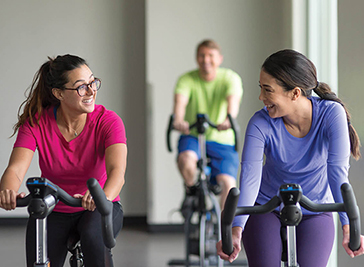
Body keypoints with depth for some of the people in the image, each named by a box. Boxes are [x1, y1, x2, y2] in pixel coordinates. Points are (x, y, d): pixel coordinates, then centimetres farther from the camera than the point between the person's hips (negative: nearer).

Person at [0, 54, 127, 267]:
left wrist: (103, 197, -58)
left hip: (98, 209, -2)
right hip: (51, 211, 2)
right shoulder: (36, 124, -15)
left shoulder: (107, 121, -19)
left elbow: (117, 170, -34)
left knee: (94, 237, -34)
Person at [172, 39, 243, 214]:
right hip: (192, 136, 0)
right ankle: (191, 191, -3)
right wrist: (178, 120, -50)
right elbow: (180, 100, -26)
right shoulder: (187, 80, -6)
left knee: (228, 183, -19)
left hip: (222, 141, 0)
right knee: (186, 158, -34)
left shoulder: (231, 78, -7)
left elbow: (233, 99, -28)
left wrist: (229, 118, -51)